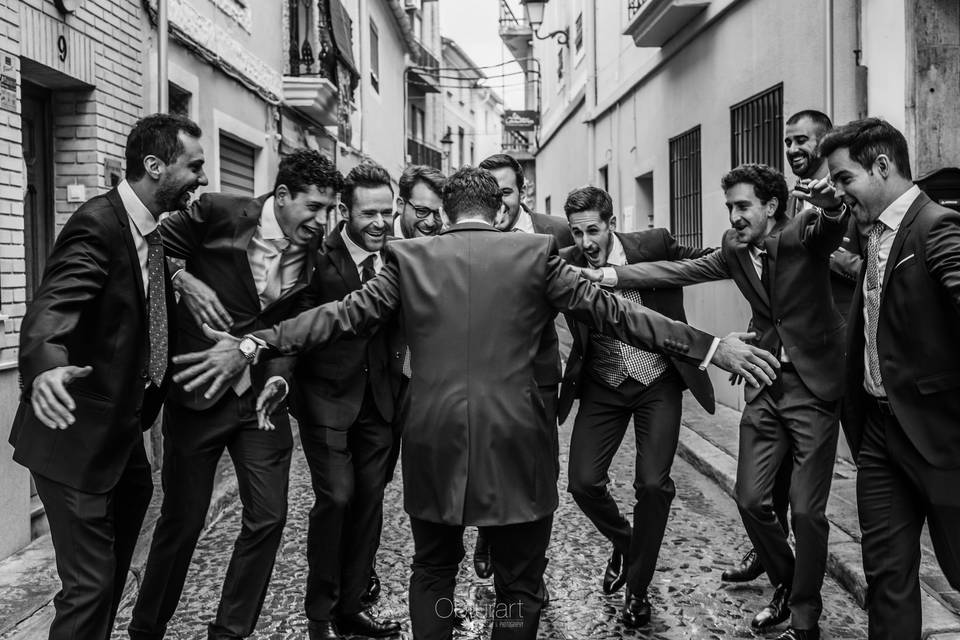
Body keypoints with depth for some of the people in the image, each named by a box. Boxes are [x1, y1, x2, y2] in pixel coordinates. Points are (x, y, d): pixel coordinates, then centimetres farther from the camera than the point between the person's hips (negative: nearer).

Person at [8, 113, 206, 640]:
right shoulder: (98, 224, -20)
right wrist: (45, 368, -53)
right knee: (90, 586, -2)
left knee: (113, 574, 22)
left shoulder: (153, 230, 6)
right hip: (78, 435, -9)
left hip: (123, 433, 9)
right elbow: (49, 308, -34)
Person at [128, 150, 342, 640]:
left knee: (268, 518, 2)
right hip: (199, 394, -3)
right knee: (182, 521, 7)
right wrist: (185, 281, -16)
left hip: (263, 397, 4)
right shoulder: (220, 213, -12)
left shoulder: (315, 251, -1)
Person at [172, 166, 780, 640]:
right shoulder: (536, 253, 0)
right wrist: (709, 347, 1)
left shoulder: (409, 257, 4)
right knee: (520, 583, 13)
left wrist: (250, 344, 6)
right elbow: (611, 310, -3)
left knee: (433, 567, 22)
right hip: (514, 438, -2)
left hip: (432, 439, 2)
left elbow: (343, 314, 1)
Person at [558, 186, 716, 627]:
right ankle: (624, 543, 30)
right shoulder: (565, 265, -11)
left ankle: (638, 587, 18)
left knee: (653, 484, -6)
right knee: (583, 482, -4)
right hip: (602, 387, 1)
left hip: (658, 382, -1)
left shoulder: (654, 244, -11)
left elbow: (707, 261, 3)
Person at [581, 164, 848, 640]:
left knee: (806, 510, -1)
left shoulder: (803, 234, -12)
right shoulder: (734, 250, 3)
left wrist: (830, 205, -55)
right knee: (751, 499, 7)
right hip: (764, 386, 5)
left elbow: (832, 229, -31)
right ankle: (784, 586, 33)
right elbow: (680, 270, -1)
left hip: (813, 387, -5)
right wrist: (613, 274, -11)